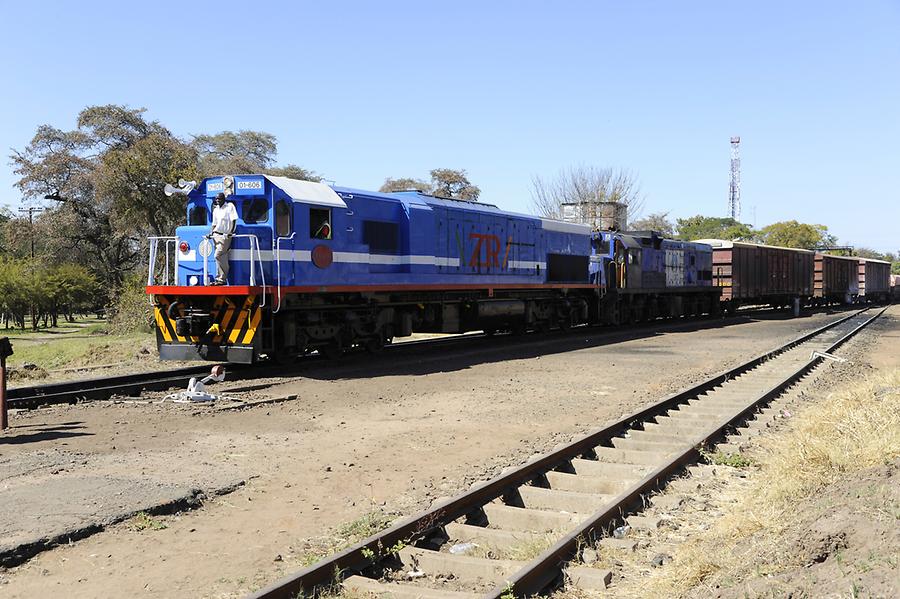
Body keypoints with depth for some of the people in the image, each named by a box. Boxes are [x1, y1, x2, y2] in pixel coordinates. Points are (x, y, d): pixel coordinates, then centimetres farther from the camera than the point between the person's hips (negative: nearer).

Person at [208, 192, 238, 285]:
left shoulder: (230, 206, -1)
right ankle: (222, 279, 8)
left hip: (225, 236, -6)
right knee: (222, 258, 6)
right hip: (216, 235, 6)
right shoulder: (216, 209, 18)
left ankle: (222, 278, -11)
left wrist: (231, 232, -19)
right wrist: (211, 233, 5)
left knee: (218, 256, -15)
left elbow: (234, 220, -8)